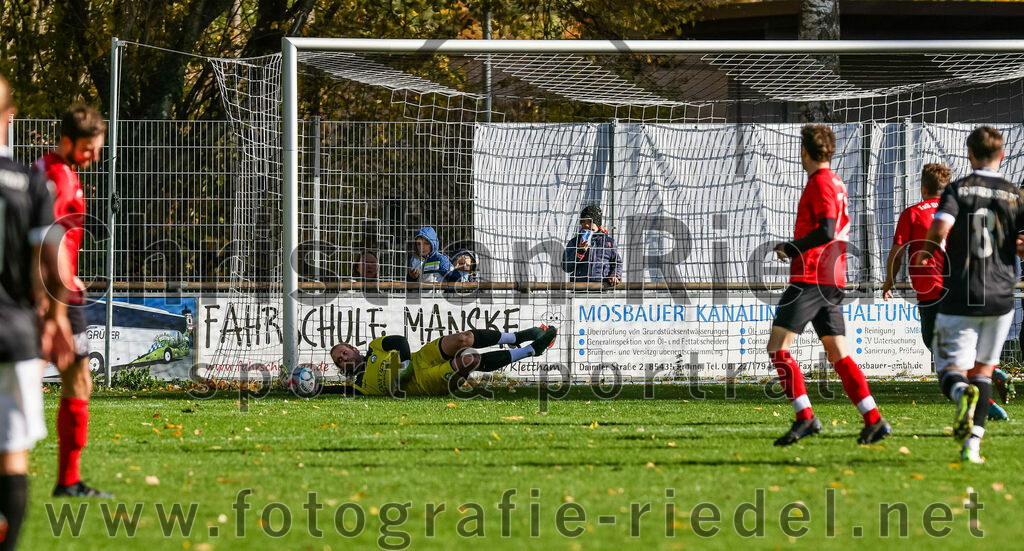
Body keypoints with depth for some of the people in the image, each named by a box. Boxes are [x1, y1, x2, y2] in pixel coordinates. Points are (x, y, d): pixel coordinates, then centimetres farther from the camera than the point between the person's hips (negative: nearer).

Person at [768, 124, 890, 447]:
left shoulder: (820, 183, -10)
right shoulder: (837, 184, 19)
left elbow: (826, 231, -21)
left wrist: (790, 248, -11)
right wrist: (795, 249, 21)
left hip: (810, 279, -9)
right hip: (833, 281, 9)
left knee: (777, 346, -9)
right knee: (839, 356, 8)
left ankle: (805, 417, -16)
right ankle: (874, 421, 1)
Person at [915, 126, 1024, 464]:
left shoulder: (957, 189, -2)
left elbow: (941, 226, -18)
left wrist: (927, 252, 3)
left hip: (960, 297, -2)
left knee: (951, 368, 2)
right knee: (983, 369, 16)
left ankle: (962, 392, -35)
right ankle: (972, 443, 7)